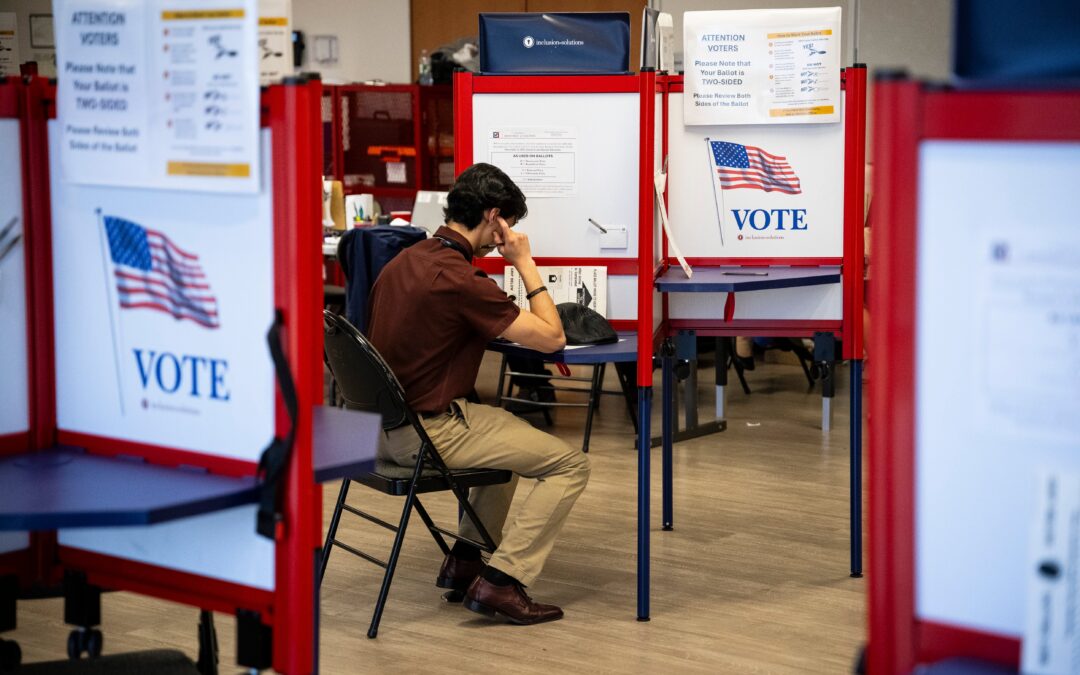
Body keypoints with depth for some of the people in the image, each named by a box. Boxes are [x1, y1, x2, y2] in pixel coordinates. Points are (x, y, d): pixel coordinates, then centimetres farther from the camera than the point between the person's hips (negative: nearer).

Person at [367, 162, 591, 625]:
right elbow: (552, 338, -15)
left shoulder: (404, 261, 7)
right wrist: (525, 263, -7)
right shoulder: (460, 280, -22)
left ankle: (465, 560, 28)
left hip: (388, 423, 10)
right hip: (428, 432, -10)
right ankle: (500, 582, -7)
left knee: (512, 432, 32)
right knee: (570, 465, -3)